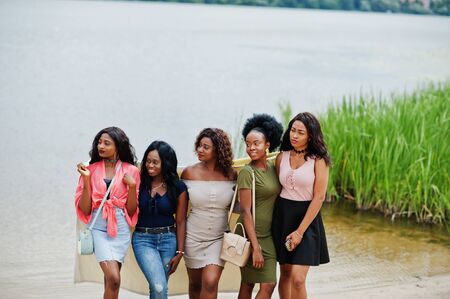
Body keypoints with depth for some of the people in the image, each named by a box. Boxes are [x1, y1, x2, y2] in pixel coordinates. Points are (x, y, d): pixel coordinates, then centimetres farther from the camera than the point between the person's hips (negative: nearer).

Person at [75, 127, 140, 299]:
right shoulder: (91, 170, 4)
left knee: (111, 280, 3)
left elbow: (131, 210, 5)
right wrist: (86, 179, -10)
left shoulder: (130, 171, 5)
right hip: (98, 226, -1)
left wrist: (132, 185, -9)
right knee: (113, 278, -17)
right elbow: (85, 209, 0)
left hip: (120, 227, 1)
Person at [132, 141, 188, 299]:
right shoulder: (139, 183, -1)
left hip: (168, 239, 1)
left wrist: (179, 252, 2)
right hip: (143, 239, -1)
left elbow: (180, 222, 3)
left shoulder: (177, 187, -1)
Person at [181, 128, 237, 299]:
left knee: (210, 282, -15)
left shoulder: (230, 175, -4)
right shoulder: (189, 173, -5)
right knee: (195, 284, 12)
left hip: (219, 238, -1)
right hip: (193, 237, 1)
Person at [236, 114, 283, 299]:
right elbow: (245, 211, -16)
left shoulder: (272, 167, 7)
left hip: (267, 235, 6)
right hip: (251, 235, -6)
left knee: (248, 283, 10)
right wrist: (255, 247, -19)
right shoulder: (247, 172, -13)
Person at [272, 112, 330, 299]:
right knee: (285, 272, 10)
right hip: (282, 216, 4)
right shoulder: (281, 157, 4)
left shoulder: (318, 160, -8)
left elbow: (319, 197, -10)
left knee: (298, 278, -11)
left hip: (306, 218, -4)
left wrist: (300, 231, -13)